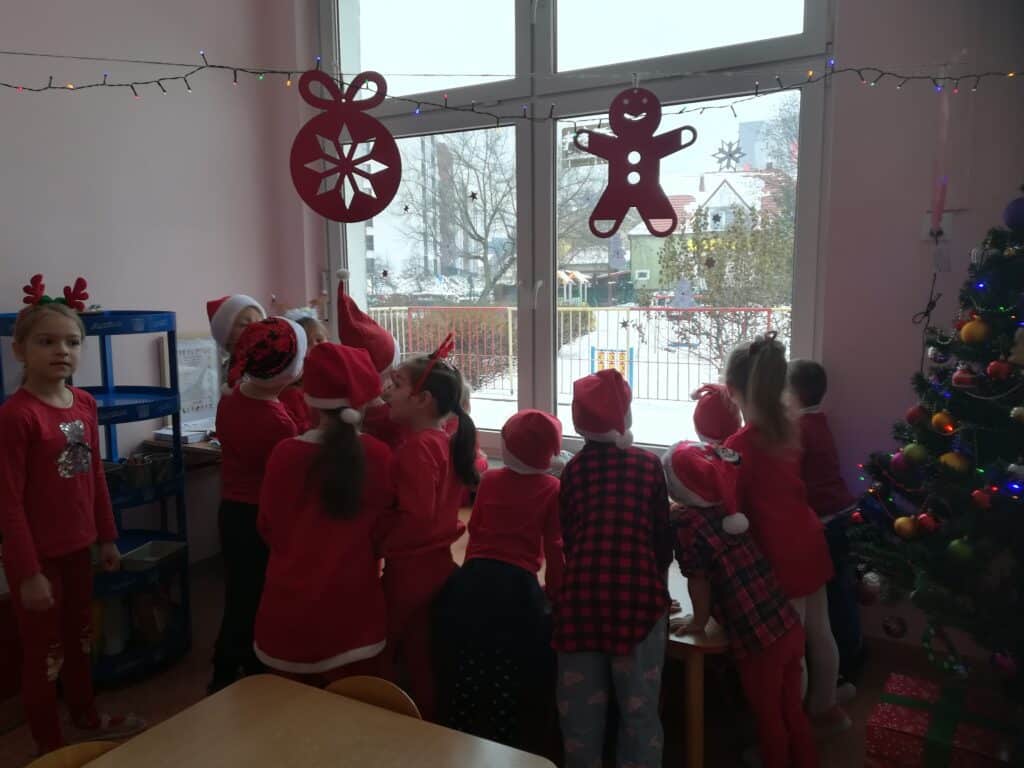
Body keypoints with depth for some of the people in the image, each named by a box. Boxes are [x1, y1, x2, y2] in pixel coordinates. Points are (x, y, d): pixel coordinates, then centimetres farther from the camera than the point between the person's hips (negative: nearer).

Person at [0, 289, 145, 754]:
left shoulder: (85, 404, 2)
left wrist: (107, 537, 13)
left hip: (78, 547, 7)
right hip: (37, 555, -7)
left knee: (80, 638, 23)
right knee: (44, 653, 10)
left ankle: (87, 720, 44)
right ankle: (51, 748, 29)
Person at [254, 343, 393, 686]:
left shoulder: (284, 454, -12)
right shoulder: (379, 456, -14)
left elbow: (268, 529, 3)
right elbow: (384, 533, -1)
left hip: (291, 604, 1)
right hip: (352, 601, -1)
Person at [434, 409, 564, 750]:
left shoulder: (489, 480, 14)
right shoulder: (553, 489, 5)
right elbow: (555, 548, 3)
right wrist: (555, 591, 18)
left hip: (470, 583, 3)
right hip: (518, 589, -3)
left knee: (461, 686, 15)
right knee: (510, 693, 10)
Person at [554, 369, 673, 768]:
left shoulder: (573, 468, 8)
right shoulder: (648, 463, 2)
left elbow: (568, 535, 11)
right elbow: (662, 537, 5)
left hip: (581, 592, 2)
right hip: (637, 593, -2)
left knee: (581, 707, 15)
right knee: (639, 706, 11)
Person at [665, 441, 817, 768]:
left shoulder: (685, 521, -14)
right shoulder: (726, 508, 5)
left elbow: (697, 579, -10)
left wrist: (699, 622, 4)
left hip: (758, 641, -7)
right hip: (790, 627, 7)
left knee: (768, 717, 17)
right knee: (792, 711, 25)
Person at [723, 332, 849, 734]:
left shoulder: (740, 445, -22)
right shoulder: (787, 426, 0)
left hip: (780, 554, -8)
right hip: (809, 542, 8)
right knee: (818, 633, 22)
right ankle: (826, 708, 41)